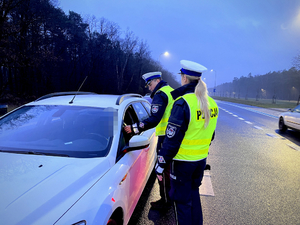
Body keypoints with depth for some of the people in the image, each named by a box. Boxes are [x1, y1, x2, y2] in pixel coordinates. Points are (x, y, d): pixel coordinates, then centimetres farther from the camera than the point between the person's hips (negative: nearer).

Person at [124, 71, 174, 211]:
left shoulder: (160, 95, -13)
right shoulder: (171, 91, 16)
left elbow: (154, 120, -24)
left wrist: (134, 128, -21)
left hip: (166, 137, -10)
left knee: (164, 170, 1)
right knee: (171, 169, 20)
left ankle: (165, 202, 13)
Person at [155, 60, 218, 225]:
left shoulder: (183, 103, -21)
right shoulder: (211, 103, 4)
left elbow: (172, 139, -20)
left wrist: (161, 164, -12)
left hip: (183, 161, -7)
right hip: (201, 159, 8)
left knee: (182, 200, 9)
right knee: (194, 194, 24)